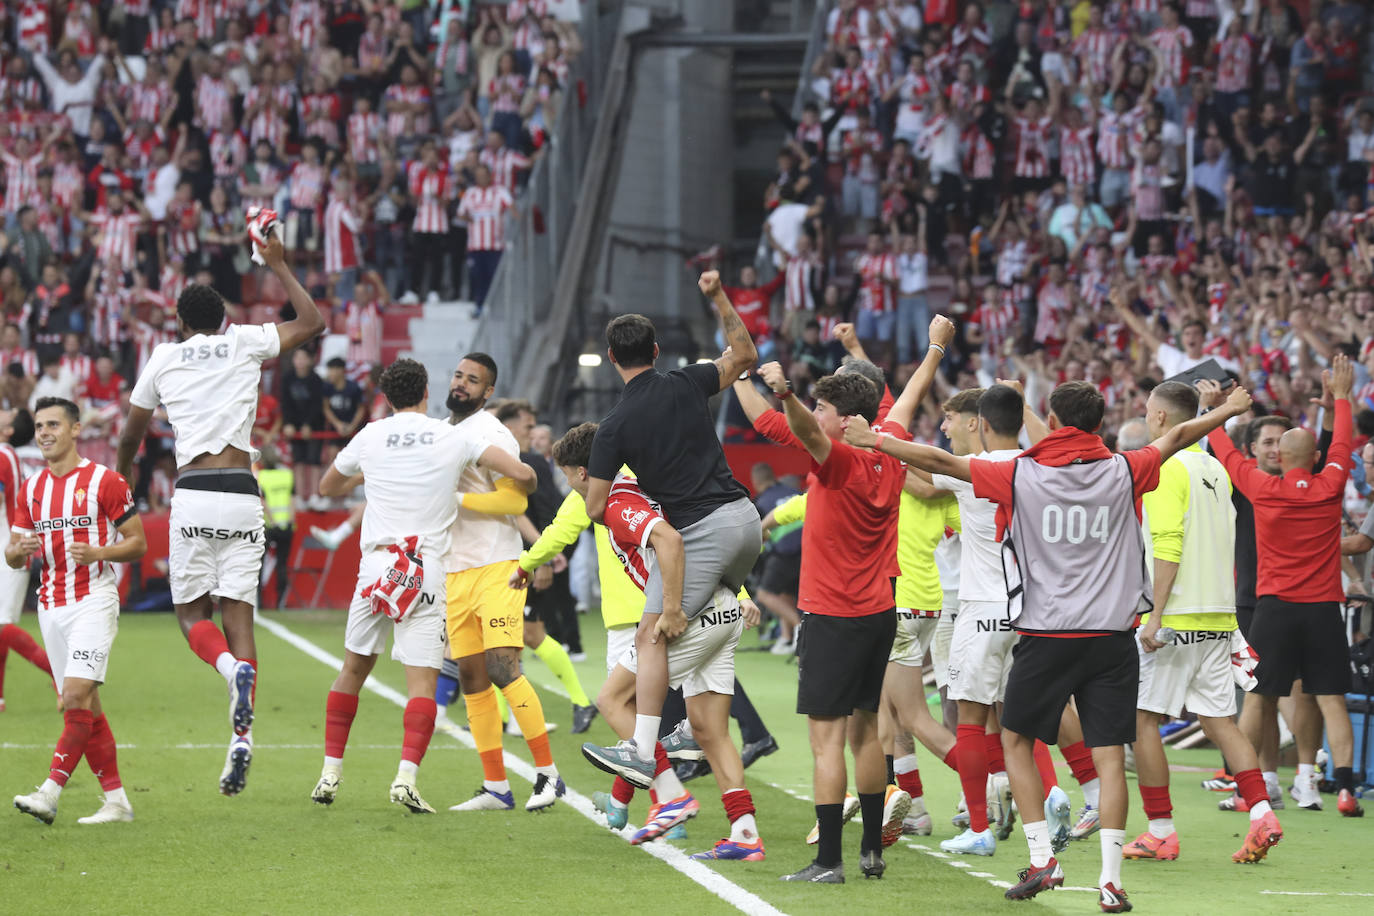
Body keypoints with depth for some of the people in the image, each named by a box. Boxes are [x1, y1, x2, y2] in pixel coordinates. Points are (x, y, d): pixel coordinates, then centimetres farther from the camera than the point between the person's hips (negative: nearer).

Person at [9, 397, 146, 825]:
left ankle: (50, 793, -22)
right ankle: (116, 801, 10)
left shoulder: (105, 481, -5)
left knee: (76, 696, -18)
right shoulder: (32, 488, 12)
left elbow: (137, 543, -2)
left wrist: (95, 553, -19)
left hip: (93, 600, -6)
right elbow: (13, 556, 14)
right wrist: (20, 550, -11)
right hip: (51, 605, 6)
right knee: (84, 708, 6)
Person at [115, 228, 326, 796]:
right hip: (242, 495, 1)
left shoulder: (164, 357, 10)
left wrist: (120, 477, 40)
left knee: (192, 612, 7)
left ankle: (232, 669, -28)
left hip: (193, 494, -1)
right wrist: (278, 266, 25)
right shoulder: (245, 342, 9)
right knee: (238, 611, 3)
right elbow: (313, 324, 20)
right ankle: (241, 736, -10)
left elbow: (132, 434, 21)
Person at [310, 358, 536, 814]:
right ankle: (406, 775, -20)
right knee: (422, 682, -3)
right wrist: (516, 493, 22)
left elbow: (327, 487, 24)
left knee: (353, 670, 17)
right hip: (428, 569, -2)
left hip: (376, 566, 2)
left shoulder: (370, 437, 7)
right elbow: (523, 474, -1)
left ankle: (330, 773, 18)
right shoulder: (455, 439, 1)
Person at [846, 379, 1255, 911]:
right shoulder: (1123, 473, 2)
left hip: (1046, 637, -2)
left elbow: (939, 461, 0)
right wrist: (1228, 410, 35)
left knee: (1016, 741, 16)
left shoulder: (1020, 477, -5)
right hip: (1112, 636, 2)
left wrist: (876, 442, 12)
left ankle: (1042, 860, 7)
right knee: (1109, 757, 1)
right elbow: (1178, 436, 18)